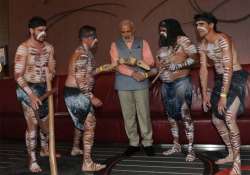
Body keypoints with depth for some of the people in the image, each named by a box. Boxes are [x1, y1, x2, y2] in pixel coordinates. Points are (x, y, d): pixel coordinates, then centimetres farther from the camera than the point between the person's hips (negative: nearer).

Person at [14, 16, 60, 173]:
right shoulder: (23, 48, -17)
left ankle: (45, 150, 40)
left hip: (44, 88, 6)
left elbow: (52, 68, 11)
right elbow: (18, 75, -19)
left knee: (46, 121, 17)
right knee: (33, 124, -8)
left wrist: (51, 73, -14)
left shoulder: (49, 47, 2)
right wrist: (31, 94, -25)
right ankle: (32, 161, 3)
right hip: (28, 89, -6)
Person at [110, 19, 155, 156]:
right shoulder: (115, 45, 6)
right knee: (128, 115, 5)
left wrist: (135, 61, -18)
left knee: (144, 114, 0)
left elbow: (150, 62, -2)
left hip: (141, 84, -1)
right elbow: (116, 64, -6)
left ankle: (147, 143, 12)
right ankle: (133, 143, 17)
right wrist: (133, 73, -17)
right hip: (123, 85, 1)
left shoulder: (142, 43, 7)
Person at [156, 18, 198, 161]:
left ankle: (191, 150, -1)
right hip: (166, 84, 7)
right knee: (170, 115, 11)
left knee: (185, 114, -7)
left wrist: (175, 66, -16)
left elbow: (195, 57, -13)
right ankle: (176, 146, 22)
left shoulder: (182, 40, -5)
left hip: (181, 82, -7)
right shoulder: (163, 45, 15)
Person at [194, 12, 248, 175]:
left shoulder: (223, 39, -22)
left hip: (235, 78, -8)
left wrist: (223, 95, -29)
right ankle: (231, 154, 28)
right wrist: (205, 94, 4)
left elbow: (229, 68, -28)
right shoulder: (203, 45, 3)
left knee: (229, 119, -21)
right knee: (216, 120, 11)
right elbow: (203, 69, 6)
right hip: (220, 79, 9)